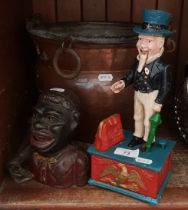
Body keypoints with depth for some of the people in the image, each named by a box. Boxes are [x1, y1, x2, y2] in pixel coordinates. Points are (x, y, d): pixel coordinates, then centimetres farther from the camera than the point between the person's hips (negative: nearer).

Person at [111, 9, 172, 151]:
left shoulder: (163, 67, -27)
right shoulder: (139, 61, -12)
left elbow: (166, 86, -19)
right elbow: (132, 75, 6)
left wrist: (158, 102, -18)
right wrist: (123, 82, -3)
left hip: (151, 97, -6)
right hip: (138, 93, 6)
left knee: (148, 121, 13)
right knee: (138, 117, 25)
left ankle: (147, 141, 37)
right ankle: (138, 136, 48)